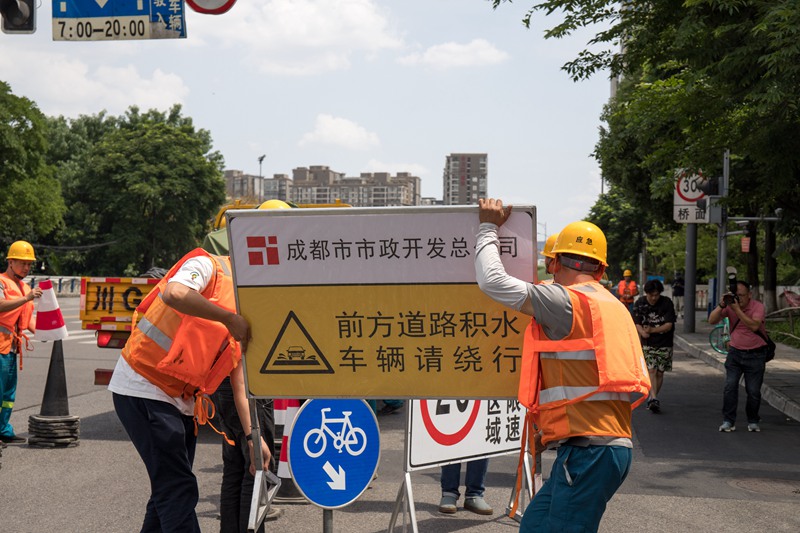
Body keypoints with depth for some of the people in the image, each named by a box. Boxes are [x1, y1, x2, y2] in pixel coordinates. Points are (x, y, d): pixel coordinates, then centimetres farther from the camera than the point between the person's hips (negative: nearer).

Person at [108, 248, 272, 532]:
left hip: (181, 399, 9)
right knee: (179, 490, -11)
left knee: (170, 490, 15)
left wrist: (253, 436, 0)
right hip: (143, 388, -9)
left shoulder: (246, 315, 10)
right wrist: (229, 318, -29)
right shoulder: (208, 266, -12)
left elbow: (240, 384, 9)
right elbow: (174, 294, -35)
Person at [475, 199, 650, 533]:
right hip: (614, 443, 9)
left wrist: (489, 228, 7)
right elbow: (638, 388, 20)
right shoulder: (616, 308, 19)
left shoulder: (565, 301, -7)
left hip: (586, 451, -9)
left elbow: (492, 281, -12)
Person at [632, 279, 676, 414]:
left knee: (660, 373, 3)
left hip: (664, 344, 0)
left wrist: (652, 330, -25)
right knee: (651, 371, -14)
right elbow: (637, 324, -4)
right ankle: (654, 399, -23)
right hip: (647, 344, 0)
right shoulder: (640, 304, -4)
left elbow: (668, 325, -12)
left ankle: (652, 398, 17)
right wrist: (642, 332, -26)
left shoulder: (667, 303, -9)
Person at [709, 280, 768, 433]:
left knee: (753, 391, 1)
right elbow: (712, 320, -11)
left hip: (755, 355, -2)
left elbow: (754, 326, -28)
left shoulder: (757, 306, -12)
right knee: (730, 386, -9)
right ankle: (728, 421, -3)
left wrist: (737, 309, -31)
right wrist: (721, 305, -25)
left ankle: (753, 422, 20)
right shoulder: (730, 306, -3)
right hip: (735, 352, 2)